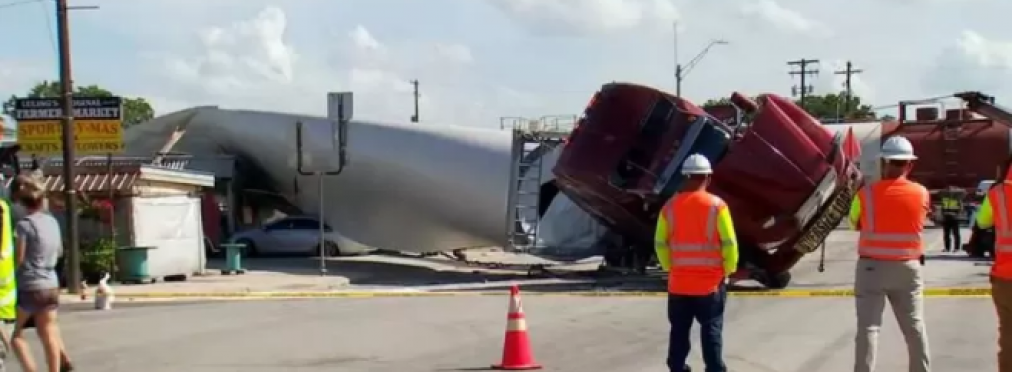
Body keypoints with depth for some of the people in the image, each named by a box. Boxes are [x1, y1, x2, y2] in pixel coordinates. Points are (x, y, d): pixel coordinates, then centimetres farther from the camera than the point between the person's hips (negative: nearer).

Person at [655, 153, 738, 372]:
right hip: (710, 282, -2)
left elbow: (660, 244, 2)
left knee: (679, 332, 12)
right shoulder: (716, 205, -9)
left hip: (679, 282, 3)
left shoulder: (670, 206, -1)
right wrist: (728, 271, 4)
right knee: (711, 331, 5)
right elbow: (729, 243, -9)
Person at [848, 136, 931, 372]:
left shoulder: (866, 194, -9)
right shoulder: (921, 194, -4)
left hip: (872, 267, -2)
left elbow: (855, 224, 5)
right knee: (915, 326, 15)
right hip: (908, 268, 2)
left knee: (868, 327, -1)